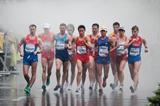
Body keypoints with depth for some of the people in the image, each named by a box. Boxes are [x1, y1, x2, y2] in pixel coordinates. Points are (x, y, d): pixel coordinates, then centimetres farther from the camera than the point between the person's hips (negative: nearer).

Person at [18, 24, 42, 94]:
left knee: (33, 74, -6)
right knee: (25, 74, -5)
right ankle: (29, 83, 22)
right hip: (26, 57, 1)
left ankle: (29, 87, -3)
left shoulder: (38, 39, 2)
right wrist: (21, 52, 1)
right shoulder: (25, 38, 4)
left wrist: (37, 51, -14)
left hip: (34, 57, -1)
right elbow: (19, 45, 14)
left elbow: (41, 49, 6)